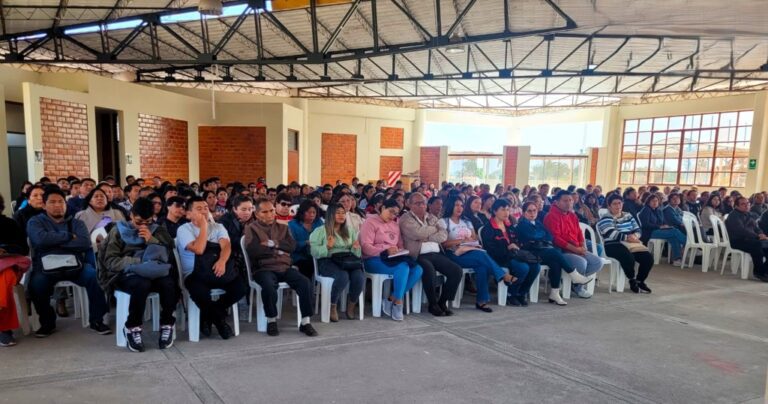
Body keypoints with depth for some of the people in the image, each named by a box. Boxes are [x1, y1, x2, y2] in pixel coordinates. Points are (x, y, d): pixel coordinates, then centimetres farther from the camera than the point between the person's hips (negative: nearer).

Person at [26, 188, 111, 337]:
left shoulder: (76, 223, 16)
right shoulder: (35, 222, 12)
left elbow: (86, 243, -4)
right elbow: (41, 239, -12)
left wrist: (55, 241, -8)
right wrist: (69, 236, -5)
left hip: (74, 264, 1)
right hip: (46, 266, -1)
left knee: (94, 276, -28)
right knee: (36, 283, -32)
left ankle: (96, 320, -12)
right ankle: (47, 322, -5)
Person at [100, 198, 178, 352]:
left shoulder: (157, 230, 16)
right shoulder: (119, 230, 9)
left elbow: (169, 254, 5)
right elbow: (110, 261, -1)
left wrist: (152, 240, -8)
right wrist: (139, 261, -15)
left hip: (153, 272, 2)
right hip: (127, 273, -2)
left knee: (169, 282, -34)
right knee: (142, 284, -38)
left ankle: (167, 324, -12)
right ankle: (132, 327, -15)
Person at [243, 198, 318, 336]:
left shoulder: (282, 227, 19)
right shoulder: (251, 228, 7)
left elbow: (292, 246, 4)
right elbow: (252, 250, -11)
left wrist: (273, 244, -7)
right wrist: (278, 250, -4)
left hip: (284, 267, 4)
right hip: (264, 268, -4)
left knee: (306, 283, -21)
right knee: (269, 286, -36)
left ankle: (305, 322, -10)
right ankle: (271, 321, -12)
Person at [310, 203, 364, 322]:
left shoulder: (350, 230, 22)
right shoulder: (320, 231, 8)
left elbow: (356, 253, 20)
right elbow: (314, 252, -3)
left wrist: (356, 248, -2)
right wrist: (327, 247, -19)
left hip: (348, 261, 4)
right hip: (328, 261, -4)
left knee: (359, 276, -28)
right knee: (343, 276, -35)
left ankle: (351, 306, -2)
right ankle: (332, 306, -10)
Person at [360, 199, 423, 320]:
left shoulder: (395, 225, 22)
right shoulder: (370, 222, -2)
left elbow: (400, 245, 22)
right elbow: (366, 247, -13)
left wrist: (400, 252, -3)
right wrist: (386, 250, -26)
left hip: (392, 259, 7)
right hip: (374, 260, -7)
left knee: (418, 269, -19)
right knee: (403, 267, -33)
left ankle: (391, 299, -14)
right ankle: (398, 302, -15)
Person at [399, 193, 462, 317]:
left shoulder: (432, 217, 20)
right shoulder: (405, 219, 2)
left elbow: (443, 235, 7)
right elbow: (417, 233, -16)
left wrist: (427, 238, -9)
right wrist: (434, 228, 1)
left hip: (435, 253, 6)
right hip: (418, 255, -6)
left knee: (457, 271, -14)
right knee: (430, 271, -35)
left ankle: (443, 302, 3)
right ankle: (433, 304, -11)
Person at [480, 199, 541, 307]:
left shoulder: (510, 226, 21)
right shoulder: (488, 229, -2)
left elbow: (517, 242, 24)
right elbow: (490, 249, -11)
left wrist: (516, 246, 0)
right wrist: (507, 248, -17)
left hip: (514, 255, 7)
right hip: (499, 258, -7)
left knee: (536, 266, -16)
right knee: (523, 268, -30)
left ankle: (521, 294, -1)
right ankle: (510, 294, -8)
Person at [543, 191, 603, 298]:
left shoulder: (572, 215, 15)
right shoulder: (552, 216, -13)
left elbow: (579, 233, 18)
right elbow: (555, 238, -20)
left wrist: (583, 247, -2)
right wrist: (574, 248, -20)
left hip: (577, 250, 9)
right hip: (560, 250, -9)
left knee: (598, 262, -4)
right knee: (581, 262, -29)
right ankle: (578, 286, 0)